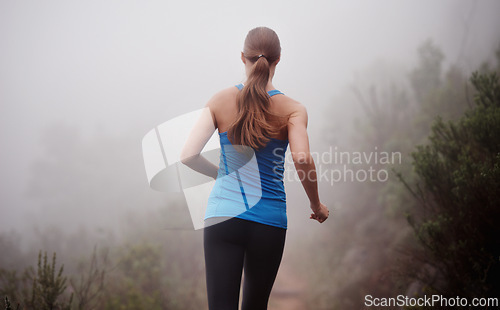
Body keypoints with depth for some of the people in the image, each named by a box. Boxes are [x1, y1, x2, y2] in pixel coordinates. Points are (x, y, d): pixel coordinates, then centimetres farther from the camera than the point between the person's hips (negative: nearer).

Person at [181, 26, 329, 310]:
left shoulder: (221, 101, 0)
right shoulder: (292, 109, -5)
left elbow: (189, 156, -6)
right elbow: (303, 160, -19)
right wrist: (317, 205, -2)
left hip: (222, 216, 0)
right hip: (269, 220, 0)